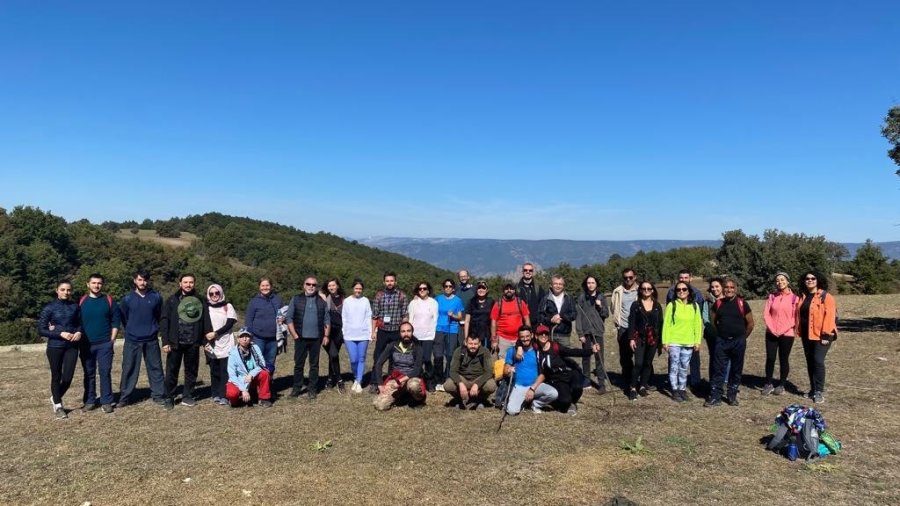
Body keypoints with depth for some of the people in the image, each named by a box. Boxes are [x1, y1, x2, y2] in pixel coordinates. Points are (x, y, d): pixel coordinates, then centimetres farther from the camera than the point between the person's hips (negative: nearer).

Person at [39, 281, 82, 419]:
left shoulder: (75, 307, 4)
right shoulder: (49, 308, -4)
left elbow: (80, 324, 13)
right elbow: (41, 330, -5)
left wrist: (79, 332, -8)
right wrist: (60, 334, -16)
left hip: (72, 346, 2)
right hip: (55, 347, -2)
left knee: (68, 377, 2)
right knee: (56, 376, 8)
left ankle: (56, 398, 32)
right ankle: (58, 405, 26)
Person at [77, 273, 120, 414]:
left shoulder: (109, 300, 2)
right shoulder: (81, 301, 4)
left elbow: (116, 321, 2)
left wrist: (112, 339, -2)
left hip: (105, 344, -1)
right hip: (86, 344, 1)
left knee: (105, 373, 1)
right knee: (89, 374, 8)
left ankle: (106, 402, 6)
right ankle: (90, 401, 17)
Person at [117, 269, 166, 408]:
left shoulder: (156, 297, -1)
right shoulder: (127, 298, -2)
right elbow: (123, 317, 10)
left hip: (151, 340, 1)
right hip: (132, 340, 0)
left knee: (155, 367, 5)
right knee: (128, 369, 3)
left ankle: (158, 395, 14)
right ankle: (124, 398, 11)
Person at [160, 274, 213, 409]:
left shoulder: (201, 300, 7)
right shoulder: (172, 300, 1)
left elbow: (206, 319, 6)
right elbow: (164, 321, -3)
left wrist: (208, 333, -10)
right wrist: (165, 341, -10)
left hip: (193, 342, 2)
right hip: (176, 342, -2)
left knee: (191, 370, 10)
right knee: (172, 371, 5)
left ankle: (187, 397, 21)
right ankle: (169, 398, 17)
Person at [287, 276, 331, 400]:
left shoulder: (321, 301, 9)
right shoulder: (296, 299, 3)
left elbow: (327, 320, 11)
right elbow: (289, 318, -1)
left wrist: (326, 335, 3)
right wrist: (295, 335, -7)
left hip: (316, 339, 2)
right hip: (301, 338, -1)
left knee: (314, 365, 6)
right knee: (299, 364, 4)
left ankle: (312, 389, 14)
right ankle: (296, 388, 15)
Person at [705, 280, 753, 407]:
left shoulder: (742, 304, -3)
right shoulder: (718, 303, 3)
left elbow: (750, 323, 4)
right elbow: (713, 320, 15)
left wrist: (743, 337, 7)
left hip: (738, 342, -1)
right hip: (722, 341, 1)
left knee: (736, 370, 7)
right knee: (719, 369, 0)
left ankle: (732, 396, 19)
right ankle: (715, 397, 3)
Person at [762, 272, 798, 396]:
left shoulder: (794, 297, -3)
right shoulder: (772, 296, 6)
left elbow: (795, 317, -6)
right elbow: (766, 313, 2)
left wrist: (783, 330, -12)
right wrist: (772, 329, -9)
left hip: (787, 334, -2)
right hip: (771, 333, 2)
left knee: (784, 360, 5)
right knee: (770, 358, 2)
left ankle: (781, 385, 17)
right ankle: (768, 384, 14)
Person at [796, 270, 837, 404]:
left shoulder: (826, 296, -9)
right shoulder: (803, 297, 12)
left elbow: (829, 316, -15)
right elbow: (799, 314, 18)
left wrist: (826, 335, -19)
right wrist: (799, 332, 13)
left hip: (821, 335, -7)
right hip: (807, 335, 7)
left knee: (818, 361, -13)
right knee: (810, 362, 11)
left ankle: (819, 391, -5)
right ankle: (813, 389, 21)